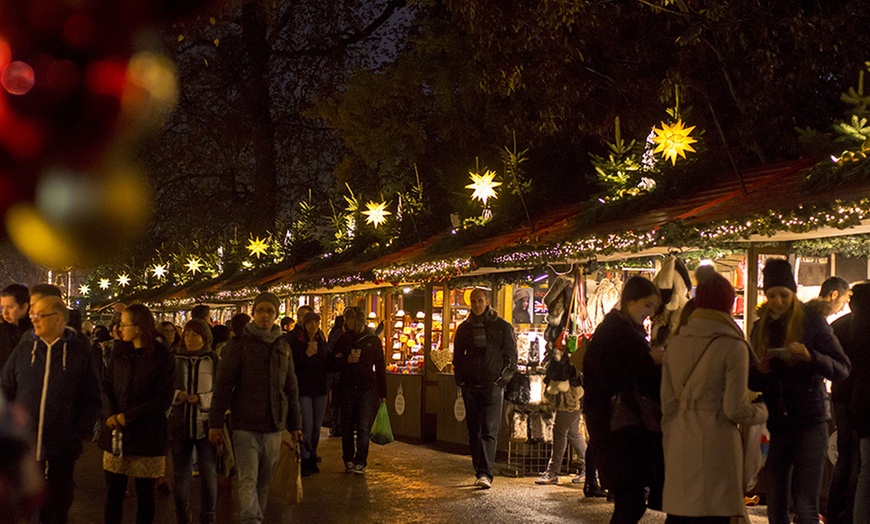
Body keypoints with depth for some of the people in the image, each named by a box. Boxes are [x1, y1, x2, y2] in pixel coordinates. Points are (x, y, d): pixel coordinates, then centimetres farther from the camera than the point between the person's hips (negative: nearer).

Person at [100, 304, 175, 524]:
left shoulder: (162, 357, -5)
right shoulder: (119, 352, 9)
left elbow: (163, 399, -8)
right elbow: (106, 385, 5)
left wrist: (128, 417, -13)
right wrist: (110, 415, -12)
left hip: (147, 435, -3)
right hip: (116, 433, 3)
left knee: (145, 495, 6)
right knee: (113, 492, 4)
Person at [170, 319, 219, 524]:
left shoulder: (214, 360, -1)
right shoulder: (175, 360, 7)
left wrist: (201, 398, -16)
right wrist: (179, 395, -10)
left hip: (206, 423, -3)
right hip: (180, 423, 3)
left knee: (209, 473, -6)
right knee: (180, 474, 9)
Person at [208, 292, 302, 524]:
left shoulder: (283, 346, 11)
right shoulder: (239, 344, -3)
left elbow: (291, 388, 16)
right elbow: (223, 384, -5)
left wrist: (295, 424, 14)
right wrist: (215, 423, -9)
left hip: (273, 426, 4)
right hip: (245, 425, -4)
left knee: (264, 481, 9)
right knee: (248, 479, -11)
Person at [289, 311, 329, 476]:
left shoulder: (322, 342, 9)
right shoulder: (296, 342, -8)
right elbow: (293, 367, -14)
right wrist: (307, 354, -23)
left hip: (320, 389, 5)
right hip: (304, 389, -5)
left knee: (317, 427, 9)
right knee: (307, 426, -10)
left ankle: (312, 459, 19)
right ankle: (305, 461, -3)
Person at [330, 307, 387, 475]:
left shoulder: (373, 340, 5)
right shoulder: (343, 340, 8)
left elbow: (380, 367, 7)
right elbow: (333, 365, 7)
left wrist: (382, 392, 3)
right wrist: (346, 360, -13)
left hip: (367, 388, -2)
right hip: (347, 388, 2)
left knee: (363, 428, -6)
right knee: (347, 427, 6)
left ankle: (360, 462, -3)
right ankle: (348, 459, 17)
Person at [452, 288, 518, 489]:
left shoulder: (502, 327, 2)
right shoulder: (465, 328, 12)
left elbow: (511, 357, 3)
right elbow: (458, 356, 19)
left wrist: (501, 379, -7)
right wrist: (460, 380, 6)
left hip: (492, 386, -4)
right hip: (470, 386, 4)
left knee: (489, 430, -12)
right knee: (474, 431, 7)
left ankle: (485, 473, -18)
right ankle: (480, 473, 15)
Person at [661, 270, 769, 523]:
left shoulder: (675, 343, 9)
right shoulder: (732, 346, -7)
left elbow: (668, 405, 11)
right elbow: (735, 409, -9)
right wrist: (761, 411, 10)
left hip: (680, 445, 5)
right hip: (716, 444, -5)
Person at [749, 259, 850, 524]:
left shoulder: (811, 320, -2)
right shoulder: (761, 327, 10)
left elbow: (843, 369, -6)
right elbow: (752, 381, 15)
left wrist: (810, 356, -24)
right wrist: (759, 371, -8)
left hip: (809, 422, -4)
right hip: (775, 425, 4)